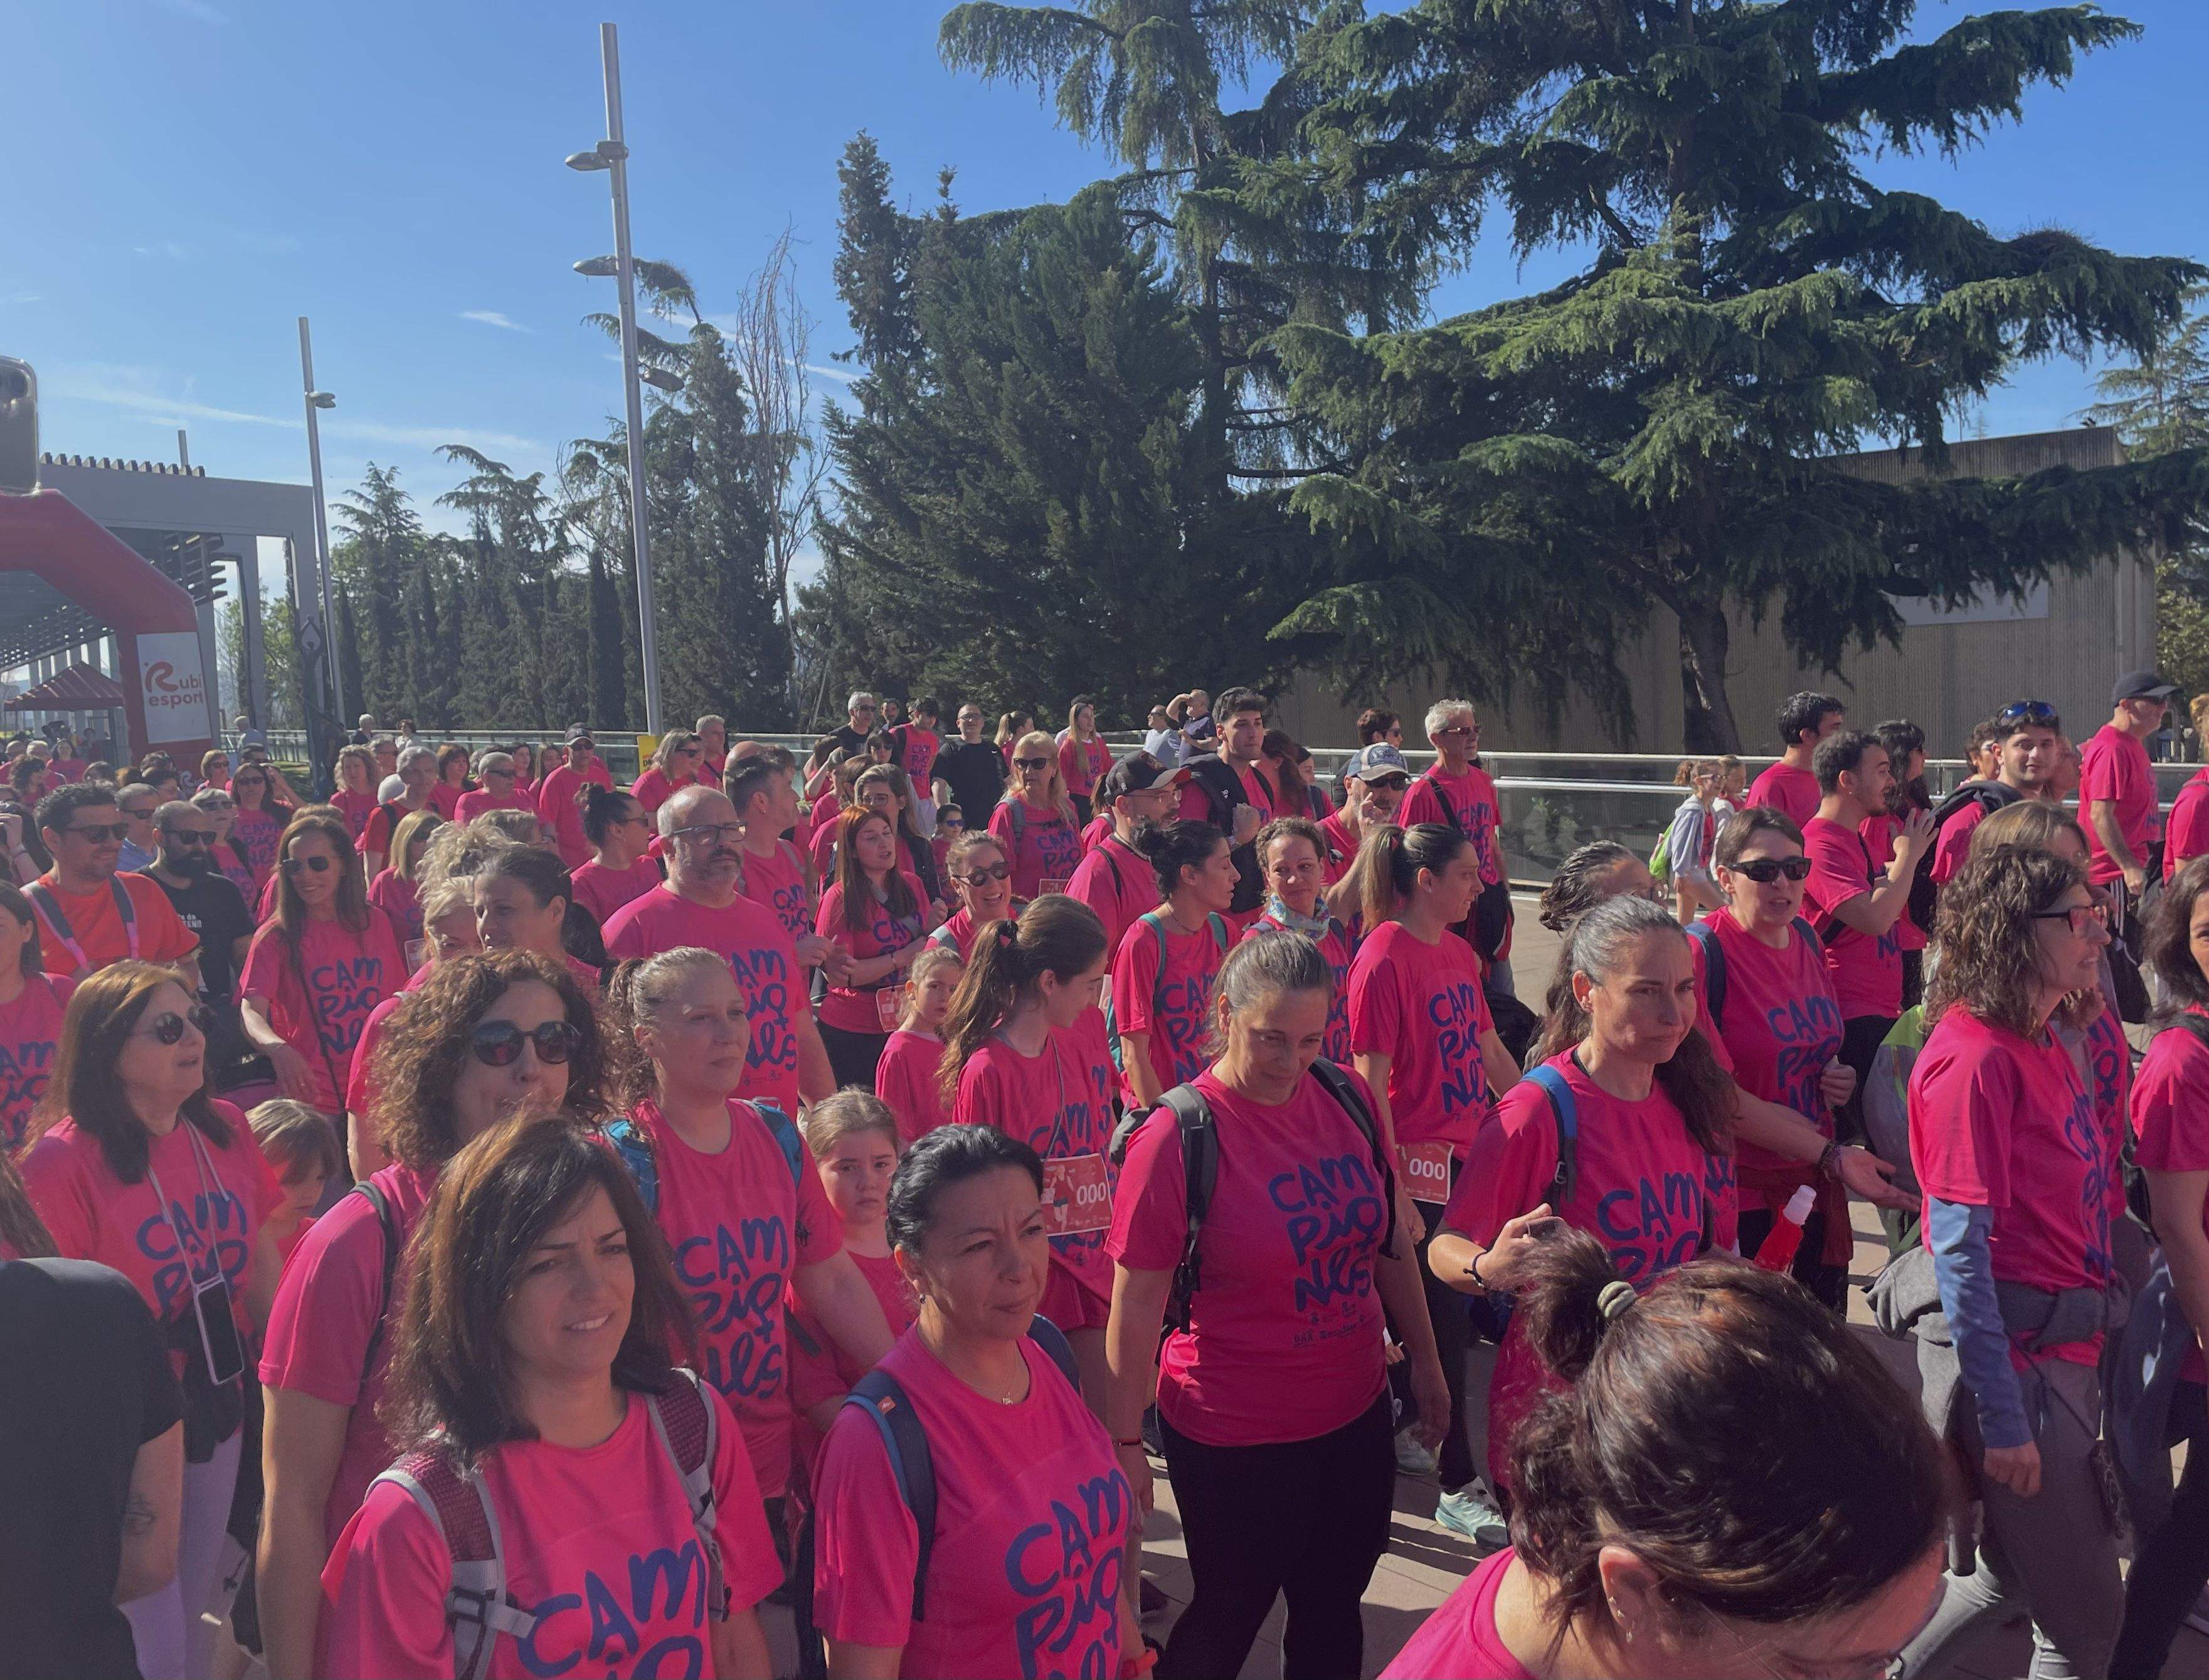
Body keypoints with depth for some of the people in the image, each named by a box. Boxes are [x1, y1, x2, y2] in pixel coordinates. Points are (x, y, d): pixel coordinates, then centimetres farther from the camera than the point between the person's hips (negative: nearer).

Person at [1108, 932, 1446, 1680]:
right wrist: (1125, 1441, -10)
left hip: (1356, 1413, 5)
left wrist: (1425, 1361, 14)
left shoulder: (1348, 1098, -3)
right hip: (1234, 1436, -5)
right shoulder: (1176, 1137, -18)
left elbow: (1391, 1240, 9)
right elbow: (1136, 1306, -14)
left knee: (1333, 1613, 19)